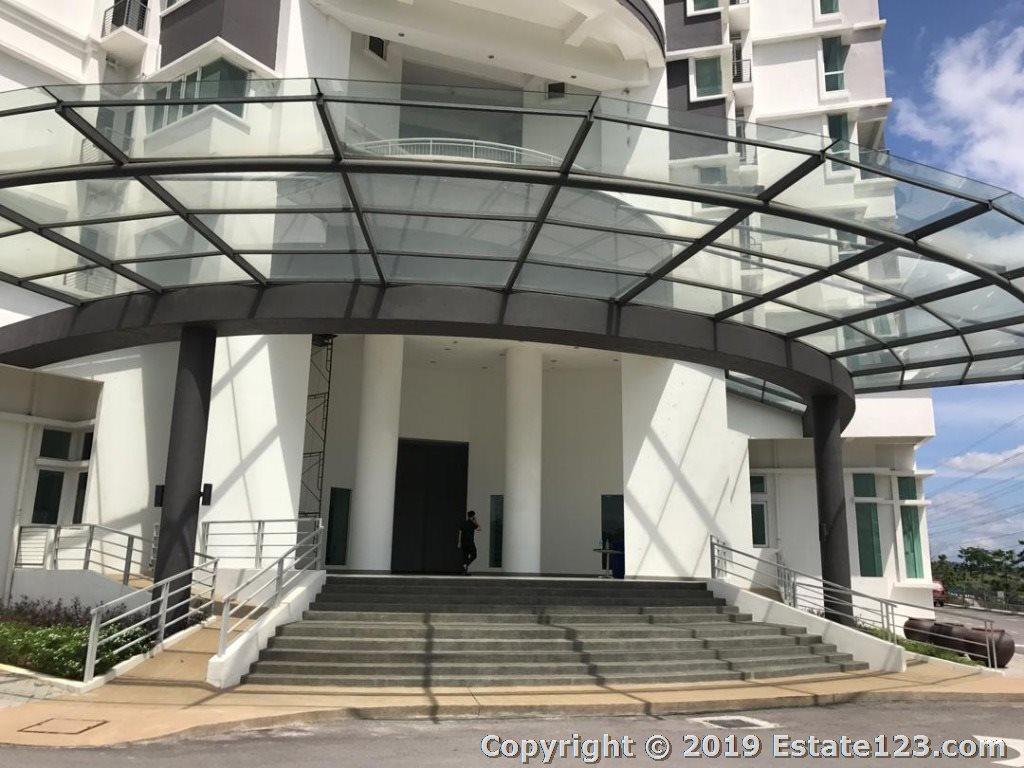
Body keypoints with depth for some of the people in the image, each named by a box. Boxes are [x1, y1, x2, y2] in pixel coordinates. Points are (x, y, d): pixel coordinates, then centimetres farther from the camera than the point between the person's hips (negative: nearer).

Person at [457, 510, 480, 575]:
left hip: (463, 542, 6)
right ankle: (466, 564, -16)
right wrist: (475, 520, 1)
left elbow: (460, 533, 7)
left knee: (465, 556, 10)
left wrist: (459, 542, 11)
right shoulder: (472, 523, -7)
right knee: (473, 555, 6)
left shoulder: (462, 523, 9)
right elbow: (478, 528, 5)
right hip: (470, 542, -6)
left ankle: (464, 572, 8)